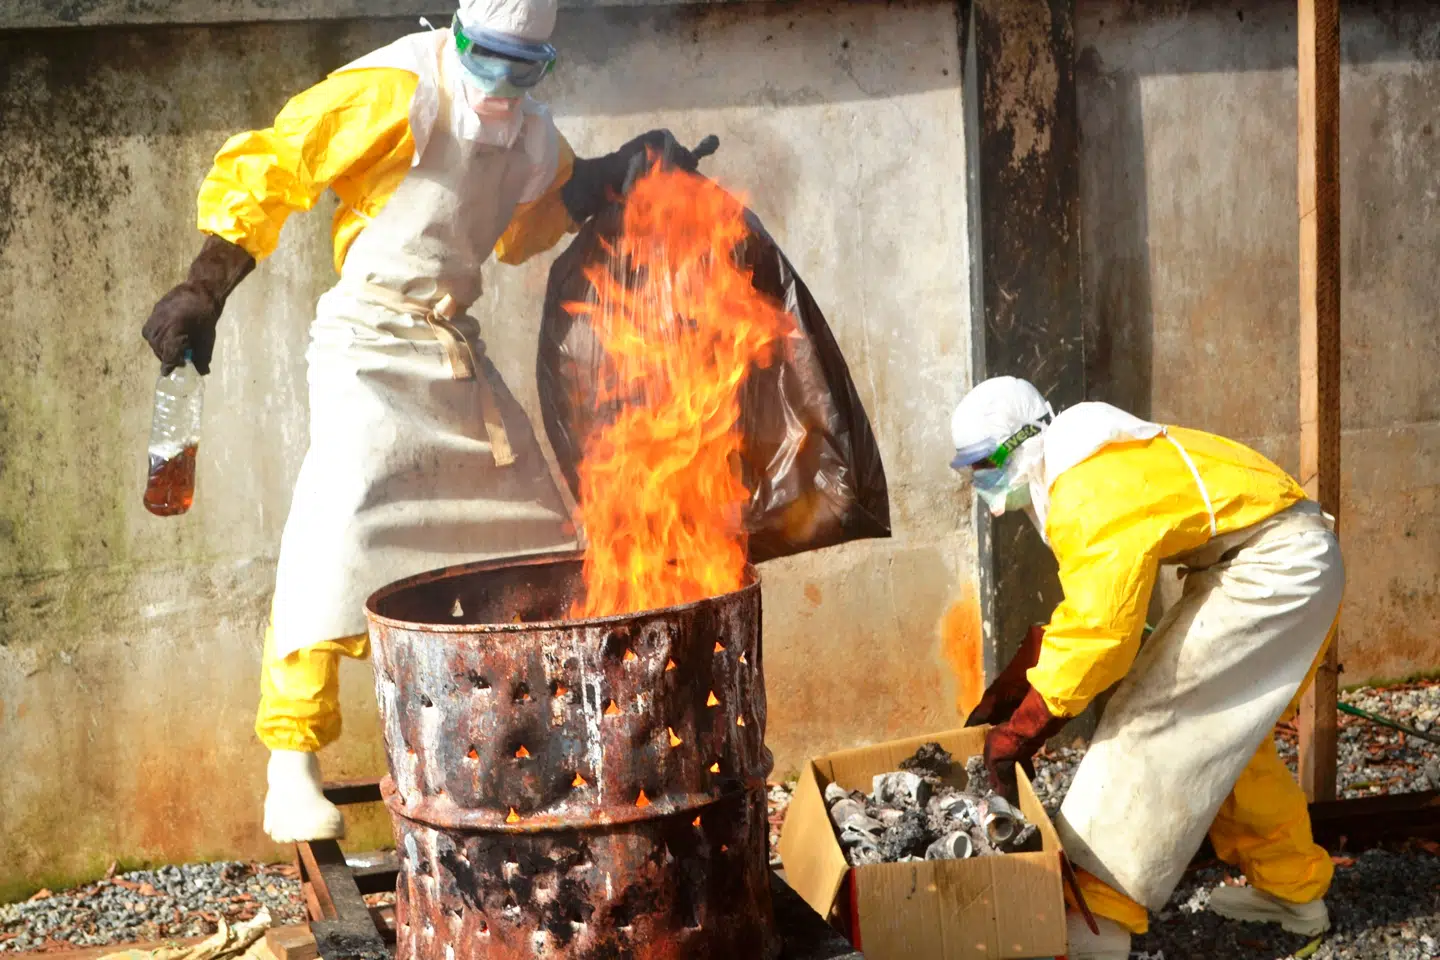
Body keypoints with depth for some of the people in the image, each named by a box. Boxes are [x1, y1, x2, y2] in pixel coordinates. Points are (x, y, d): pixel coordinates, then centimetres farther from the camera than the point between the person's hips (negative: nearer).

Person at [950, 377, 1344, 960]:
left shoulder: (1089, 495, -22)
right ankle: (1292, 888, 33)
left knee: (1150, 718, -10)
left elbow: (1097, 633, -25)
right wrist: (1002, 698, 11)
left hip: (1277, 570, -10)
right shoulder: (1077, 473, 12)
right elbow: (1080, 610, 16)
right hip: (1292, 565, 10)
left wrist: (1019, 732, -18)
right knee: (1224, 730, 21)